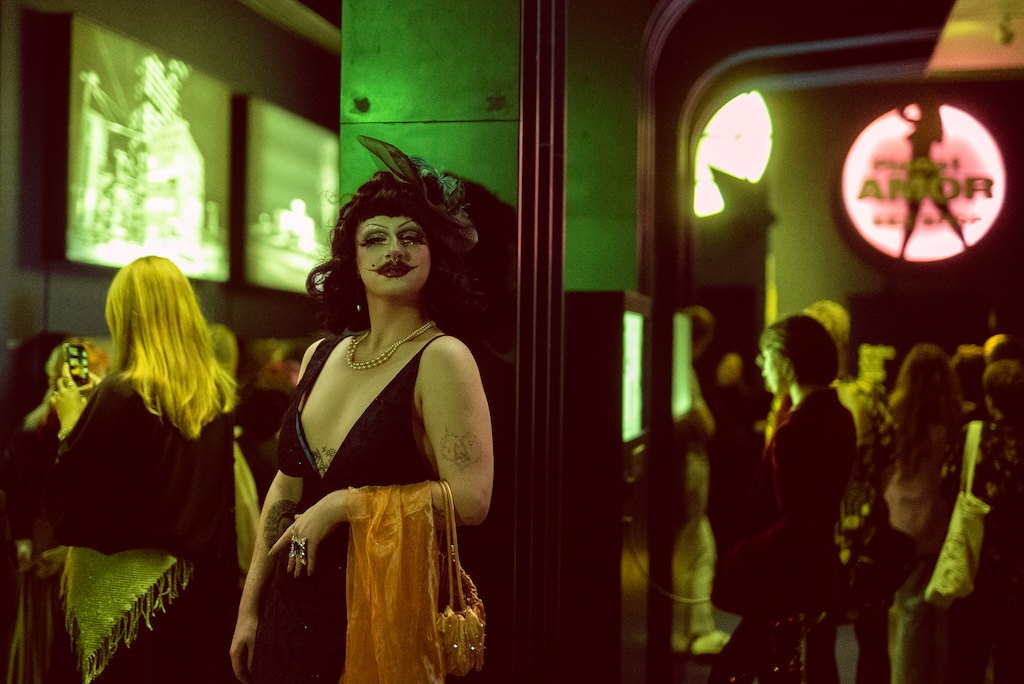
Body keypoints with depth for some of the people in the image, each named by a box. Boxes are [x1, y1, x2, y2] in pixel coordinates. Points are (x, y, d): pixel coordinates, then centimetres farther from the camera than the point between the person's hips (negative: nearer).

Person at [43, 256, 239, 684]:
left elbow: (67, 499, -12)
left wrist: (70, 425, 3)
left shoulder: (119, 396, -17)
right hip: (202, 584, 6)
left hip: (126, 588, -5)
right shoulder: (219, 394, 1)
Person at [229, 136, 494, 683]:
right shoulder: (320, 356, 7)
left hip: (383, 616, -6)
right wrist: (249, 610, 13)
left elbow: (469, 500, -22)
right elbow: (286, 488, 12)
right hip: (292, 611, 6)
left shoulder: (440, 358, -12)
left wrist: (341, 505, -15)